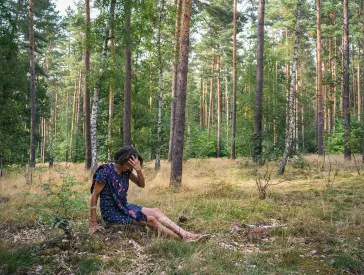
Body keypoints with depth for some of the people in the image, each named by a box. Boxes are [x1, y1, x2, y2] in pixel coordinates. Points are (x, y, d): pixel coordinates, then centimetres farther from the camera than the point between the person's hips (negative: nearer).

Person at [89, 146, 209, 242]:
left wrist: (139, 169, -19)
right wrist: (94, 223, -18)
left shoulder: (126, 170, 0)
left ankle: (186, 235, -13)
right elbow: (94, 195, -18)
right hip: (112, 212, -8)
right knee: (151, 220, -18)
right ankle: (184, 240, -14)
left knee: (156, 212, -8)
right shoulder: (106, 171, -20)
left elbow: (141, 184, 2)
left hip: (124, 206, 8)